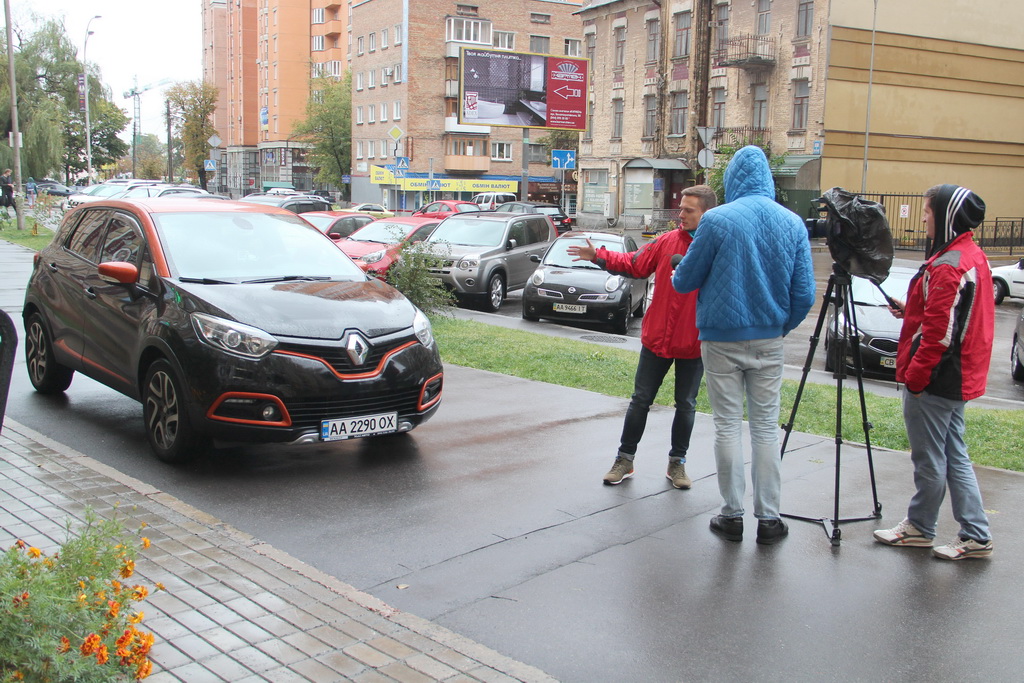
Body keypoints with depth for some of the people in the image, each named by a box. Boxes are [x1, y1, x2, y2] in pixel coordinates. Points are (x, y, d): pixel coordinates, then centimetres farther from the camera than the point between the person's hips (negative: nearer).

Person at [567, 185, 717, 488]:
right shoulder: (667, 241, 1)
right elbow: (635, 264, 6)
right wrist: (598, 256, -2)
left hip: (694, 344, -2)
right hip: (657, 338, 3)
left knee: (686, 405, 11)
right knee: (641, 400, 10)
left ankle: (677, 462, 28)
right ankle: (625, 458, 21)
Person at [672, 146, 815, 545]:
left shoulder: (717, 220, -11)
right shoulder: (793, 224, 0)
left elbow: (685, 281, -3)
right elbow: (805, 294, 0)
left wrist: (675, 276, 20)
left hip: (722, 339, -3)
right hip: (768, 340, 3)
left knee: (727, 427, 6)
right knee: (766, 428, 10)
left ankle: (732, 515, 13)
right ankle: (768, 518, 14)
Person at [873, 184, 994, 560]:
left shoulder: (947, 267, -20)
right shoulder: (974, 256, 11)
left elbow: (939, 333, -22)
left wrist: (914, 375, -16)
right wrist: (912, 310, 13)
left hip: (934, 380, -10)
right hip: (959, 378, 10)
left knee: (929, 459, 5)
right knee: (955, 456, 14)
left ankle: (919, 528, 19)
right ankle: (976, 535, 18)